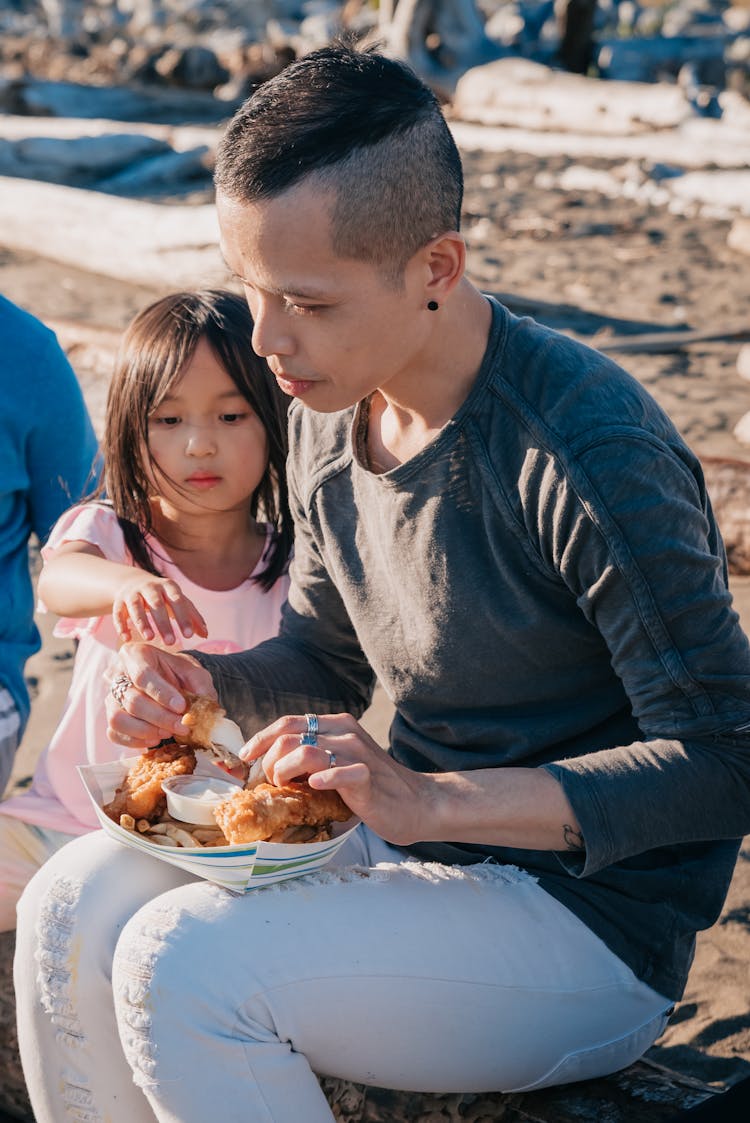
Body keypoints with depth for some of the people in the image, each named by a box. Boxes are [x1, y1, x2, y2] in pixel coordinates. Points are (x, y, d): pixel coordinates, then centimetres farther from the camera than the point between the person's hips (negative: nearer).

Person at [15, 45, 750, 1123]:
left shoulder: (590, 451, -25)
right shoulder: (329, 413, 1)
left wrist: (428, 800, -29)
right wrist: (199, 680, -7)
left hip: (590, 909, -7)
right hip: (413, 839, 8)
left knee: (183, 964, -24)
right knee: (72, 906, -8)